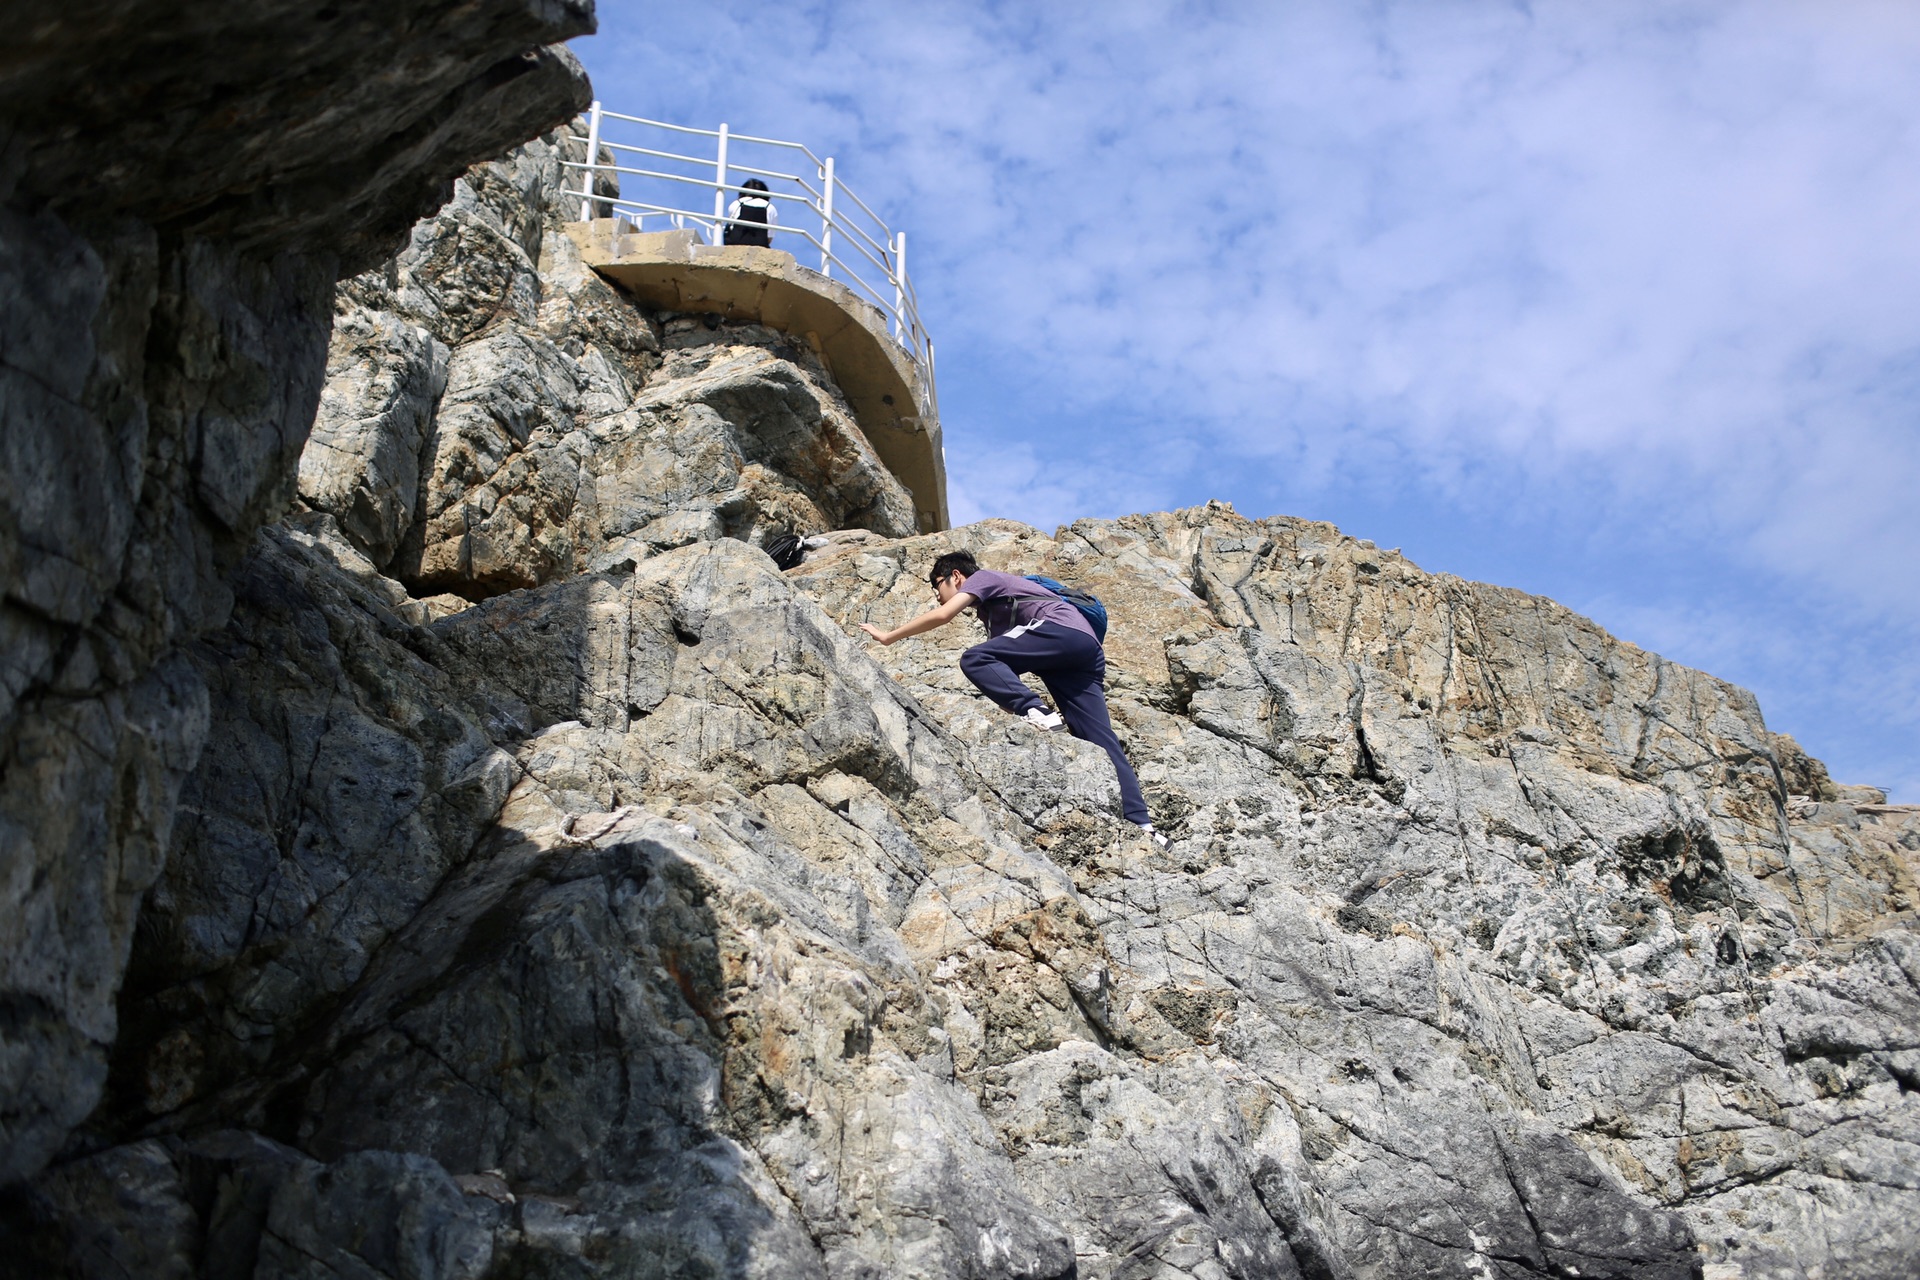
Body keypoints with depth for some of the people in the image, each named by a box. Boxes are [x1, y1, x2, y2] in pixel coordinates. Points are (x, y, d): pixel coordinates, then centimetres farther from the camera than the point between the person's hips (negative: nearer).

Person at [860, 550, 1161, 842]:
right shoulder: (992, 611, 37)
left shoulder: (982, 578, 12)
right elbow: (1004, 673, 39)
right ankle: (1141, 824, -15)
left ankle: (1037, 711, -31)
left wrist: (887, 637, 3)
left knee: (975, 659, -16)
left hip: (1063, 628, -9)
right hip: (1089, 650, 9)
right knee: (1098, 740, -3)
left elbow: (942, 615, -4)